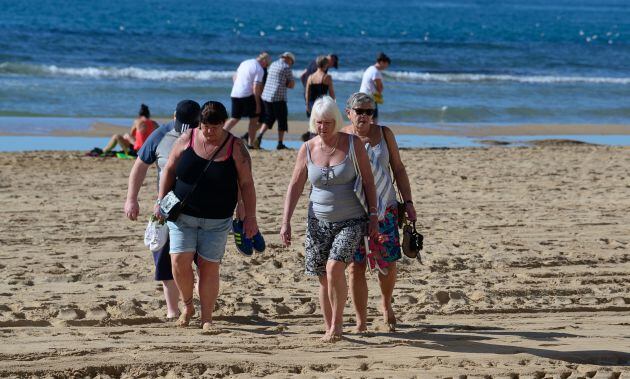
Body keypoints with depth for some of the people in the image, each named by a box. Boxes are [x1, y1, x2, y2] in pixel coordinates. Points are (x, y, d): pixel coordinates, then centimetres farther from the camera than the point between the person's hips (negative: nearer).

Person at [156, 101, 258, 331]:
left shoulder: (235, 148, -6)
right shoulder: (187, 139, -3)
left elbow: (246, 184, -3)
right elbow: (169, 170, 6)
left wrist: (250, 217, -6)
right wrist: (161, 200, 0)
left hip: (216, 221, -1)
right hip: (182, 216, 1)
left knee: (209, 268, 0)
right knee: (180, 261, -12)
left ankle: (206, 318, 10)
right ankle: (187, 305, 12)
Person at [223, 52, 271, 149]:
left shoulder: (244, 63, 15)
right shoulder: (259, 69, -8)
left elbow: (235, 77, 22)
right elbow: (256, 88, -13)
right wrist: (258, 104, -9)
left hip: (235, 94, 7)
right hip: (247, 95, -7)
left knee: (235, 118, 16)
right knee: (254, 118, 7)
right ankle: (250, 144, 6)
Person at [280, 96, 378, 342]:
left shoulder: (353, 144, -5)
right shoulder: (307, 150, 0)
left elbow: (368, 181, -1)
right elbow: (295, 186, 3)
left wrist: (373, 216, -5)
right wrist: (285, 222, -4)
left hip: (351, 222, -3)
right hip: (319, 222, 3)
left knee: (334, 267, -22)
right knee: (324, 278, 5)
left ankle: (337, 322, -8)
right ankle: (329, 328, 18)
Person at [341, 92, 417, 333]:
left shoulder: (384, 133, 4)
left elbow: (398, 168, 9)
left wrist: (408, 201, 2)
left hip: (384, 208, 2)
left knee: (388, 263, 2)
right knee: (356, 267, -5)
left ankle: (386, 304, 32)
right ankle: (361, 323, 4)